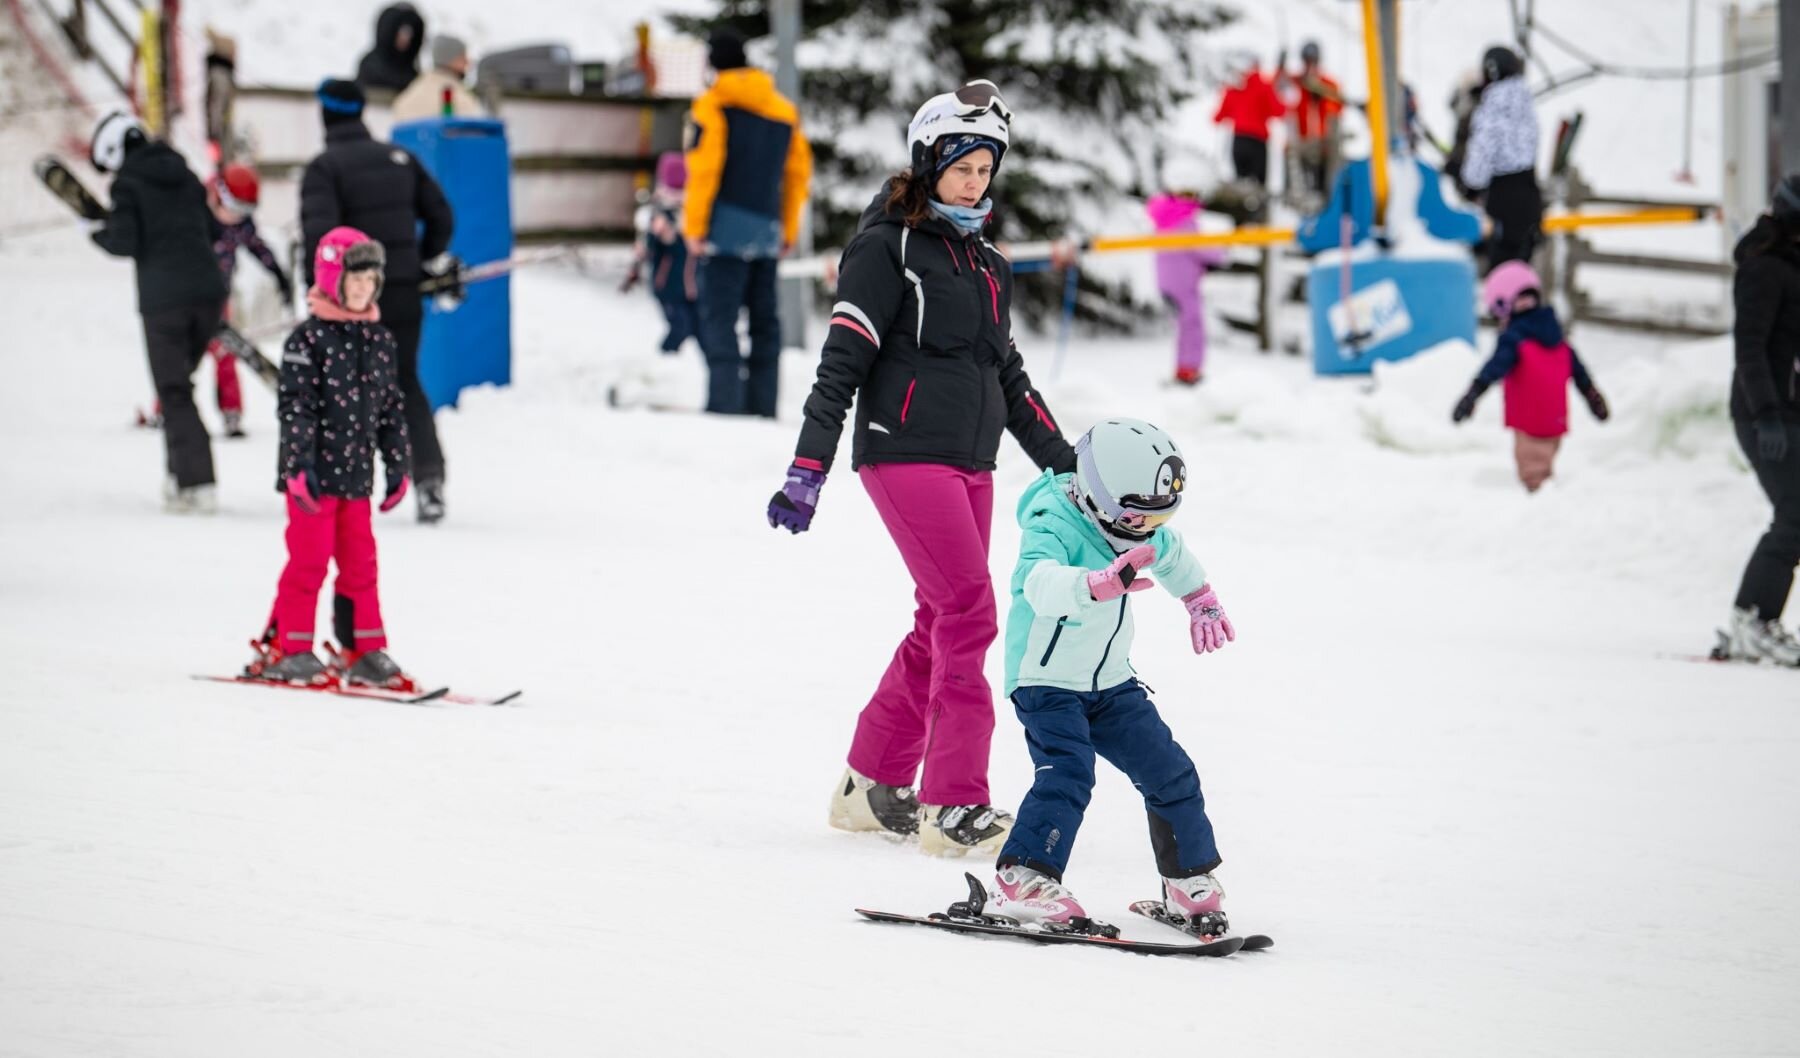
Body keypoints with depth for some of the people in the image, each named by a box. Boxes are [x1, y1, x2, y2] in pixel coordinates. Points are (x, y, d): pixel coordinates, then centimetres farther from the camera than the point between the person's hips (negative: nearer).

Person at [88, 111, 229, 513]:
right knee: (181, 383, 19)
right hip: (208, 288, 5)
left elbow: (125, 242, -9)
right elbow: (210, 230, 18)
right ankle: (180, 474, 16)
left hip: (163, 297, -5)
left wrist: (98, 234, 10)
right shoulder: (184, 175, 15)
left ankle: (198, 484, -9)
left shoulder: (128, 184, -3)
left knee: (174, 393, 0)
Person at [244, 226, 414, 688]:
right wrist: (299, 468, -18)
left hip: (356, 474, 6)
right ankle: (285, 650, 5)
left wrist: (398, 466, 13)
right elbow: (296, 407, -13)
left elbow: (391, 408, 16)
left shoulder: (380, 342, 10)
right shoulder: (309, 339, -10)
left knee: (360, 563, 8)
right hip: (314, 475, -6)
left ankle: (363, 651, 14)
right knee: (309, 560, -4)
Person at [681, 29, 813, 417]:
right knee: (764, 320, 11)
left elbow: (703, 169, -12)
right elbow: (799, 171, 15)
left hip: (727, 228, -6)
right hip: (767, 233, 6)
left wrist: (694, 226, -7)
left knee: (719, 317, -7)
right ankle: (762, 406, 12)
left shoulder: (713, 105, -5)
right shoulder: (784, 109, 14)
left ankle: (724, 403, -16)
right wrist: (789, 231, 19)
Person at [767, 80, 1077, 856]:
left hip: (970, 463, 8)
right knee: (969, 610, -16)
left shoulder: (985, 263, 18)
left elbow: (1010, 378, 26)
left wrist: (1066, 465, 25)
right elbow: (841, 363, -9)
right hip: (904, 451, -8)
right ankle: (955, 804, -18)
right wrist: (807, 471, -15)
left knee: (941, 624, 8)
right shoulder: (888, 247, -4)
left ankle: (873, 786, 19)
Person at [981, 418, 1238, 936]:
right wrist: (1100, 583, -67)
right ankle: (1020, 883, -27)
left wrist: (1202, 600, 38)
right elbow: (1041, 582, -50)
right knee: (1066, 775, -26)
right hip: (1047, 683, -7)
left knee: (1170, 774, 6)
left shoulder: (1139, 530, -2)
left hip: (1110, 683, 7)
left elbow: (1171, 555, 23)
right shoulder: (1054, 530, -27)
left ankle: (1190, 884, 21)